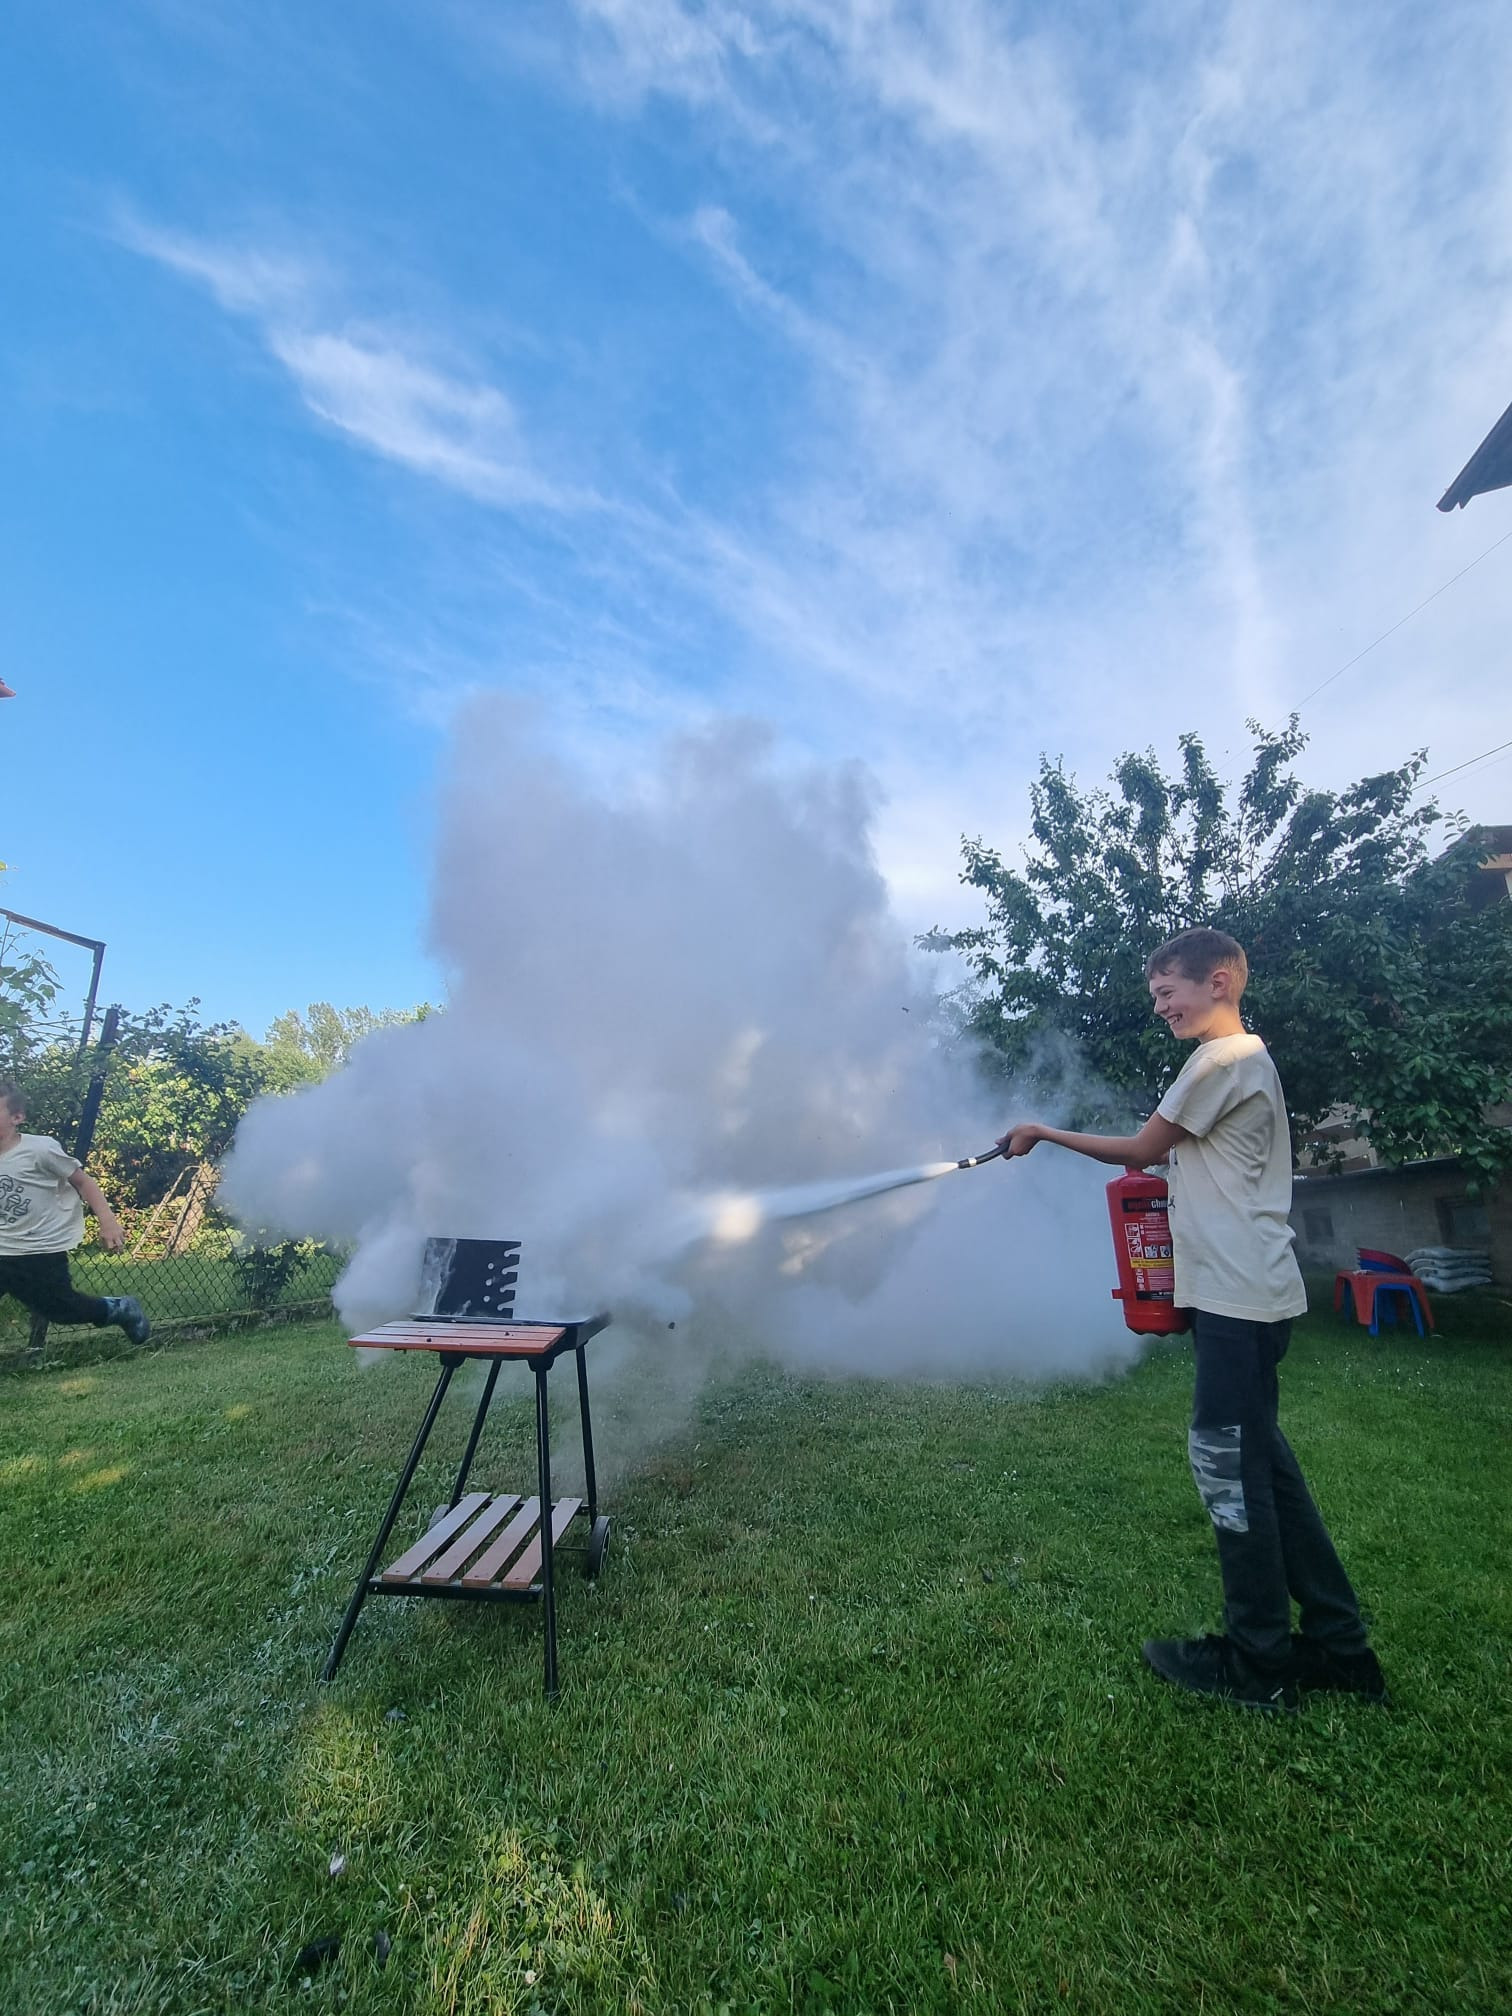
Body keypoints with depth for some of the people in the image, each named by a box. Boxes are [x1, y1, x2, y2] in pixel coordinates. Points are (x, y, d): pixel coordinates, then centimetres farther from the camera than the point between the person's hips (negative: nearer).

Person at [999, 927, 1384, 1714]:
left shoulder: (1223, 1059, -14)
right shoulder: (1246, 1057, 17)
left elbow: (1142, 1149, -8)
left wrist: (1044, 1133, 0)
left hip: (1239, 1297, -10)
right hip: (1241, 1292, 10)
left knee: (1228, 1461, 1)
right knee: (1258, 1460, 16)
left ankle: (1258, 1663, 15)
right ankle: (1338, 1646, 27)